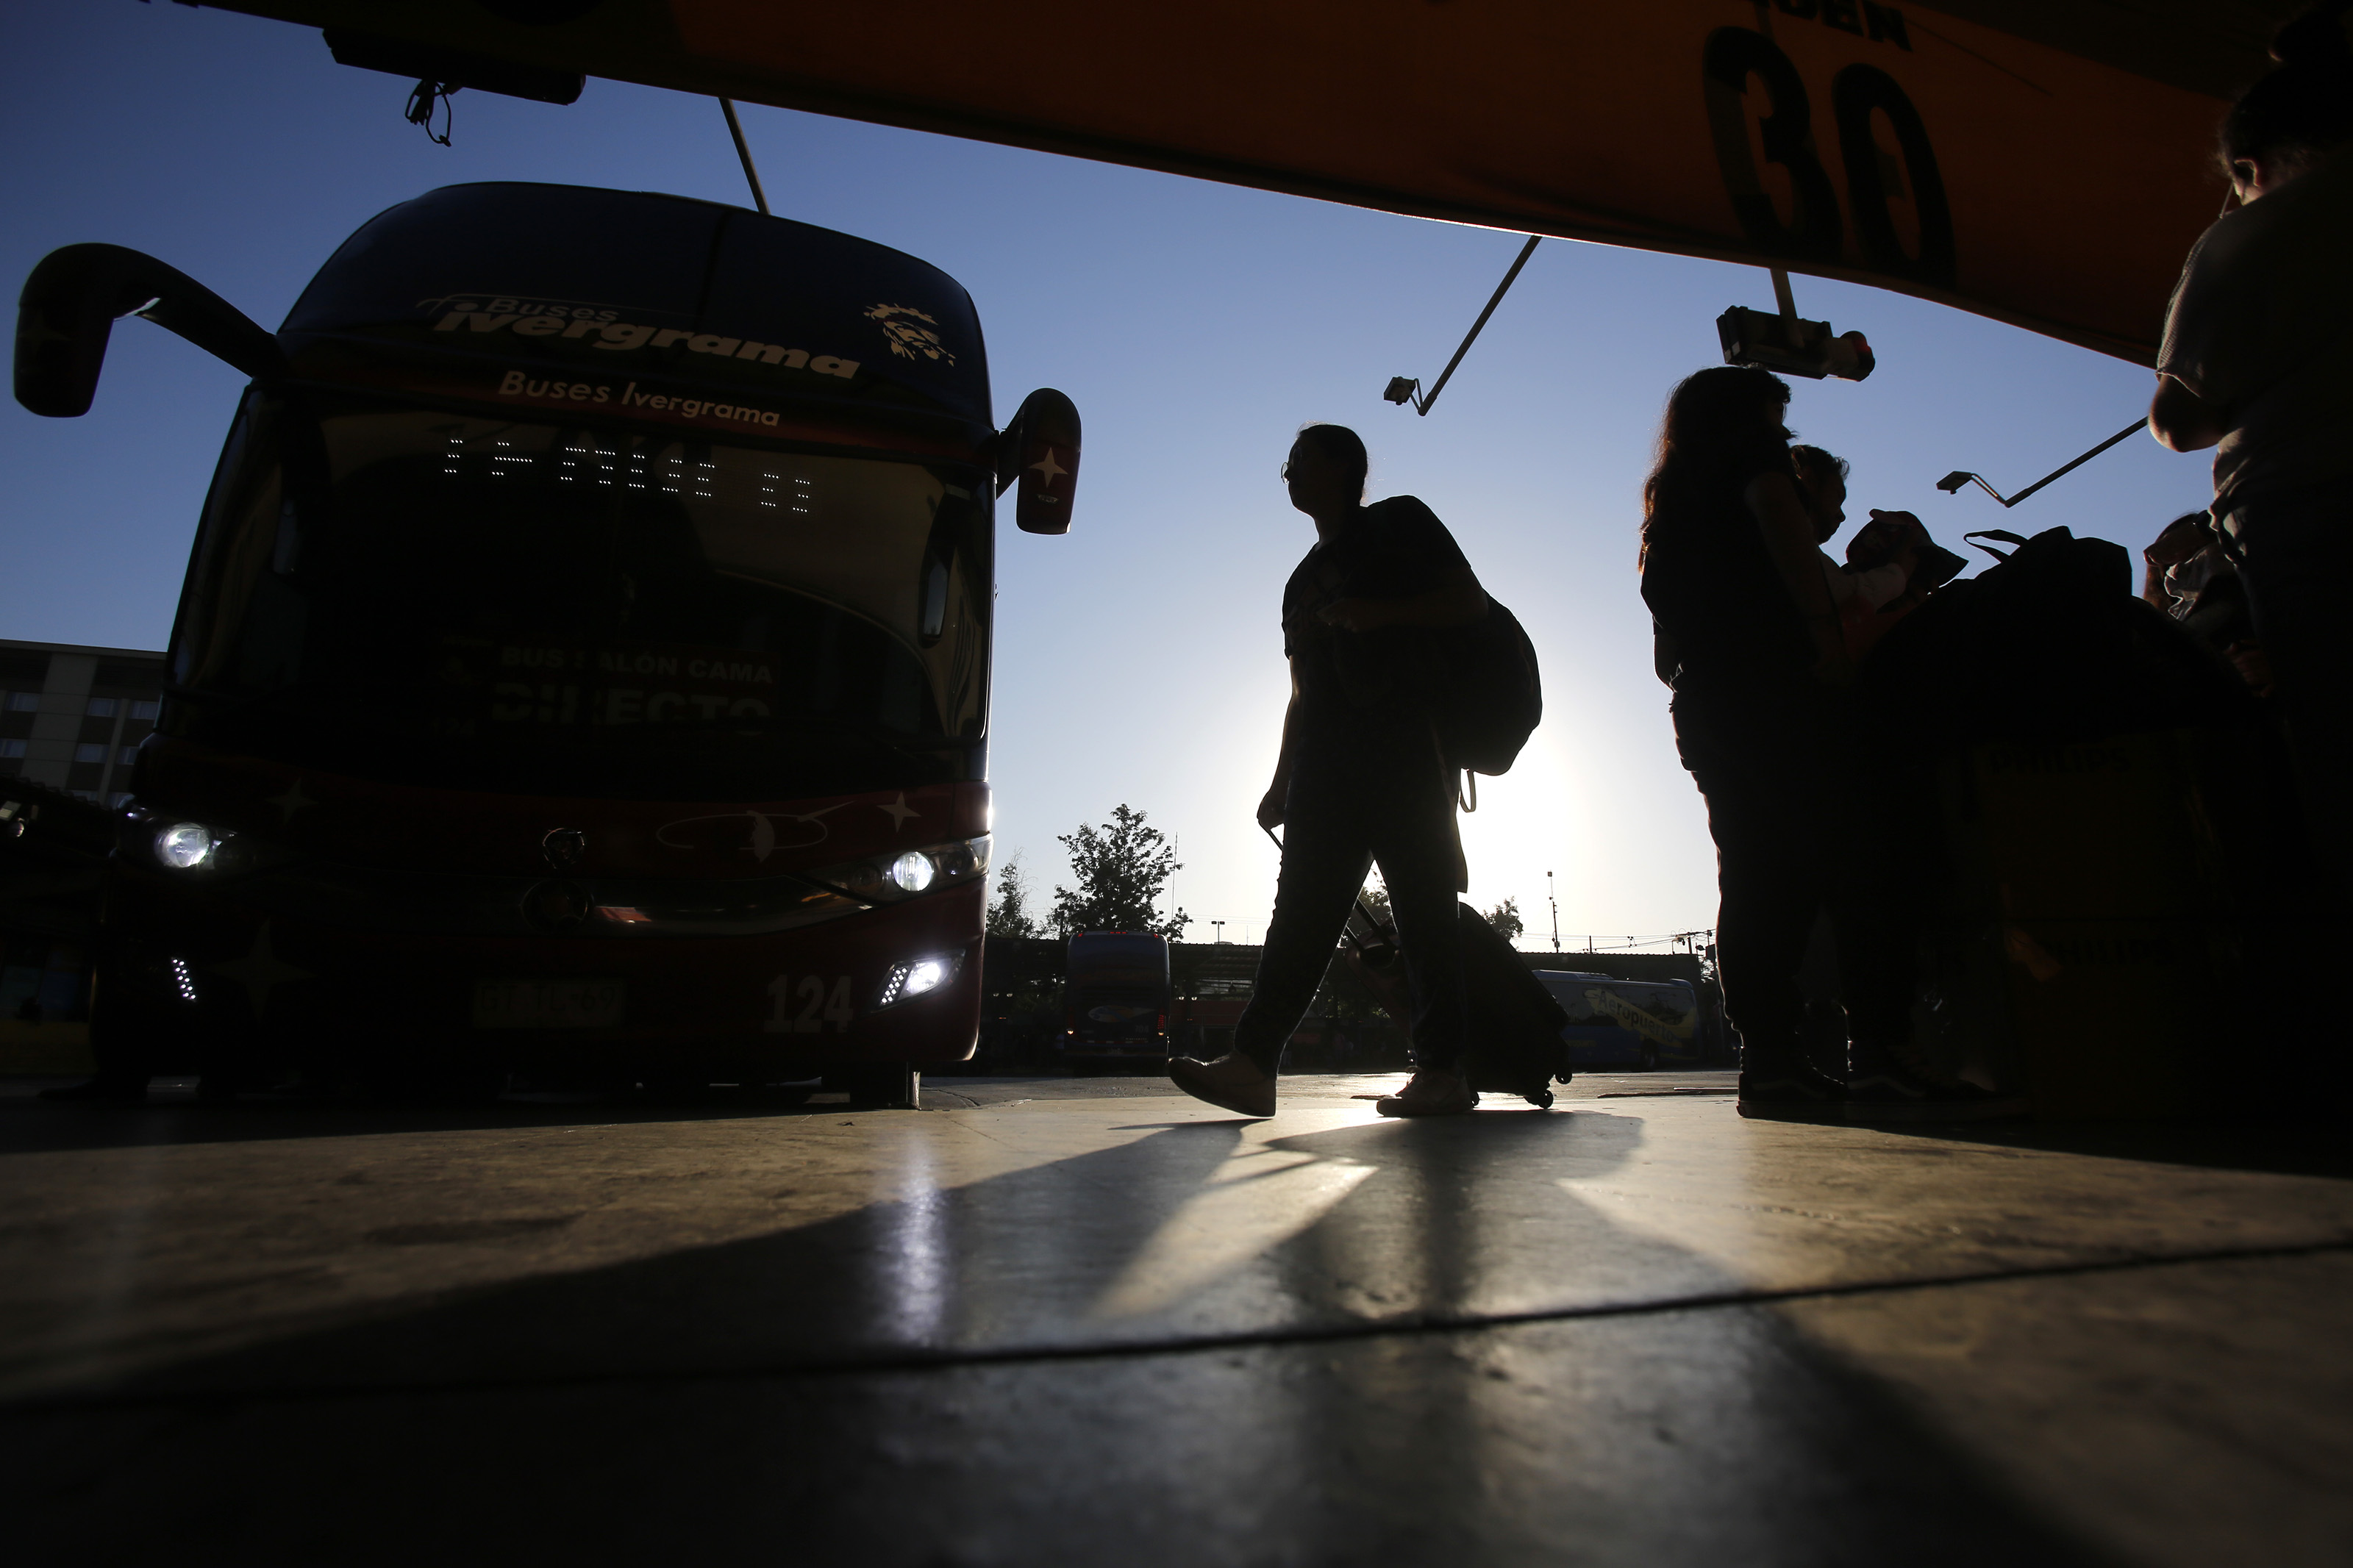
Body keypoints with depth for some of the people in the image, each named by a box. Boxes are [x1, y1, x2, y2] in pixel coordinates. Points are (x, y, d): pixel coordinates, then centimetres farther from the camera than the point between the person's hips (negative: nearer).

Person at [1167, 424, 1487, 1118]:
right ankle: (1252, 1062, -11)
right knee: (1302, 907, -5)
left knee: (1423, 906, -7)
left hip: (1404, 752, -6)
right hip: (1325, 763, 6)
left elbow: (1471, 602, 2)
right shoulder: (1304, 580, 28)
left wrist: (1379, 613, -13)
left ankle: (1443, 1069, -2)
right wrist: (1282, 784, 16)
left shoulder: (1400, 523, 12)